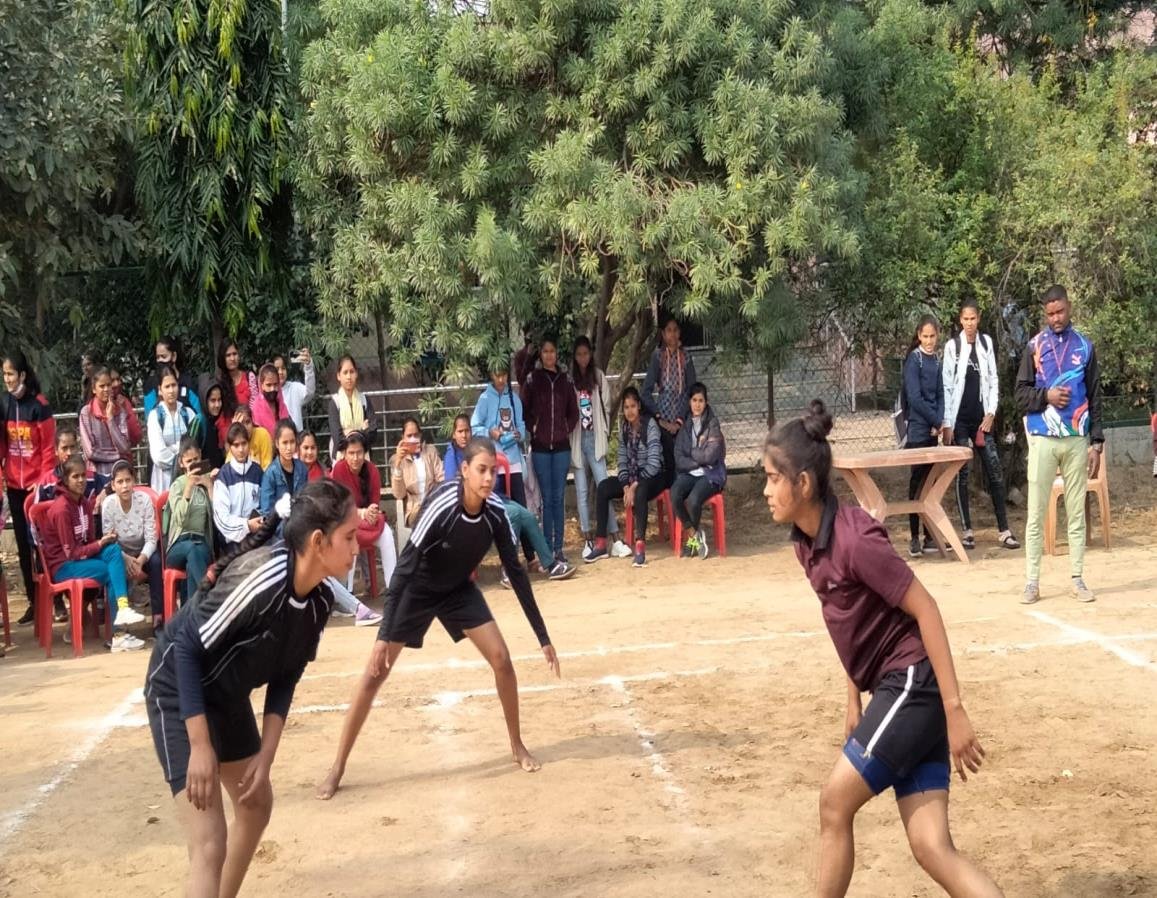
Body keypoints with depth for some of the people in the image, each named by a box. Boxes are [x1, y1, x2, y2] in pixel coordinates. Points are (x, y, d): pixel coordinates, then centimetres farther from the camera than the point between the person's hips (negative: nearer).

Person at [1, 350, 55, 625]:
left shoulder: (39, 405, -9)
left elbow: (48, 447, -7)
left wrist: (44, 480, -12)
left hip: (37, 484, -4)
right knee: (23, 545, 7)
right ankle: (33, 601, 13)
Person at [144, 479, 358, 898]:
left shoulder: (321, 597, -9)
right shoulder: (259, 580, -33)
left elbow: (285, 677, 1)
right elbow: (187, 647, -27)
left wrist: (266, 754, -4)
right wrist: (200, 746, -25)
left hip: (228, 695, 9)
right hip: (179, 691, -8)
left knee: (257, 804, 23)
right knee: (209, 843, -14)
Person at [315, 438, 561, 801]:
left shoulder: (496, 511, -21)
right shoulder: (442, 506, -36)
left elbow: (516, 572, -11)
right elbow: (405, 567, -33)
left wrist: (543, 637, -10)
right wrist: (384, 635, -37)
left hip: (459, 590, 4)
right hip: (418, 590, -4)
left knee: (501, 658, -5)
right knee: (376, 671, -7)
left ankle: (517, 746, 17)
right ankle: (338, 767, 4)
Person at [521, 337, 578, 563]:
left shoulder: (565, 379, 6)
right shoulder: (532, 379, 0)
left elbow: (573, 411, 14)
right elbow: (524, 410, 4)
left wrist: (567, 429, 3)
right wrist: (533, 429, -5)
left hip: (561, 445, 2)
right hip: (540, 447, -2)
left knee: (559, 498, 3)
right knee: (547, 499, 0)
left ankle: (559, 548, 9)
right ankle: (546, 550, 5)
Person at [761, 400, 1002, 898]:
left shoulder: (853, 538, -19)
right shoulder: (807, 541, 7)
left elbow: (925, 609, -19)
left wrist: (954, 709, -20)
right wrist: (854, 700, 21)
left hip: (913, 684, -8)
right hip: (892, 691, 8)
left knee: (835, 803, 0)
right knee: (932, 848, 3)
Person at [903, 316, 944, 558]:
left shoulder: (936, 360, 12)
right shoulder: (914, 359, -9)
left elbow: (940, 393, 13)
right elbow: (915, 397, -15)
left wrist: (939, 422, -2)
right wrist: (936, 421, -8)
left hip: (932, 430, 7)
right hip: (918, 430, -7)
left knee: (930, 482, 9)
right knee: (918, 481, -5)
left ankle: (929, 535, 13)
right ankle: (915, 538, -1)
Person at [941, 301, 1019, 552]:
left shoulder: (986, 342, 8)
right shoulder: (952, 346, -2)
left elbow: (993, 380, 10)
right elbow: (947, 386, -3)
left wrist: (991, 414, 0)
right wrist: (947, 424, -7)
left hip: (982, 418, 3)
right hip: (960, 419, -3)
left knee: (995, 472, -1)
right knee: (962, 474, 1)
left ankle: (1004, 529, 3)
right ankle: (967, 530, 7)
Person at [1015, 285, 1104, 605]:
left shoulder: (1085, 346, 7)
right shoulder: (1035, 346, 3)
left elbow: (1095, 398, 7)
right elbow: (1021, 394, 3)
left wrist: (1096, 442, 2)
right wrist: (1046, 396, -15)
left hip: (1077, 440, 1)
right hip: (1042, 439, -1)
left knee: (1076, 513, 5)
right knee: (1035, 513, -1)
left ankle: (1078, 579, 12)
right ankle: (1032, 582, 3)